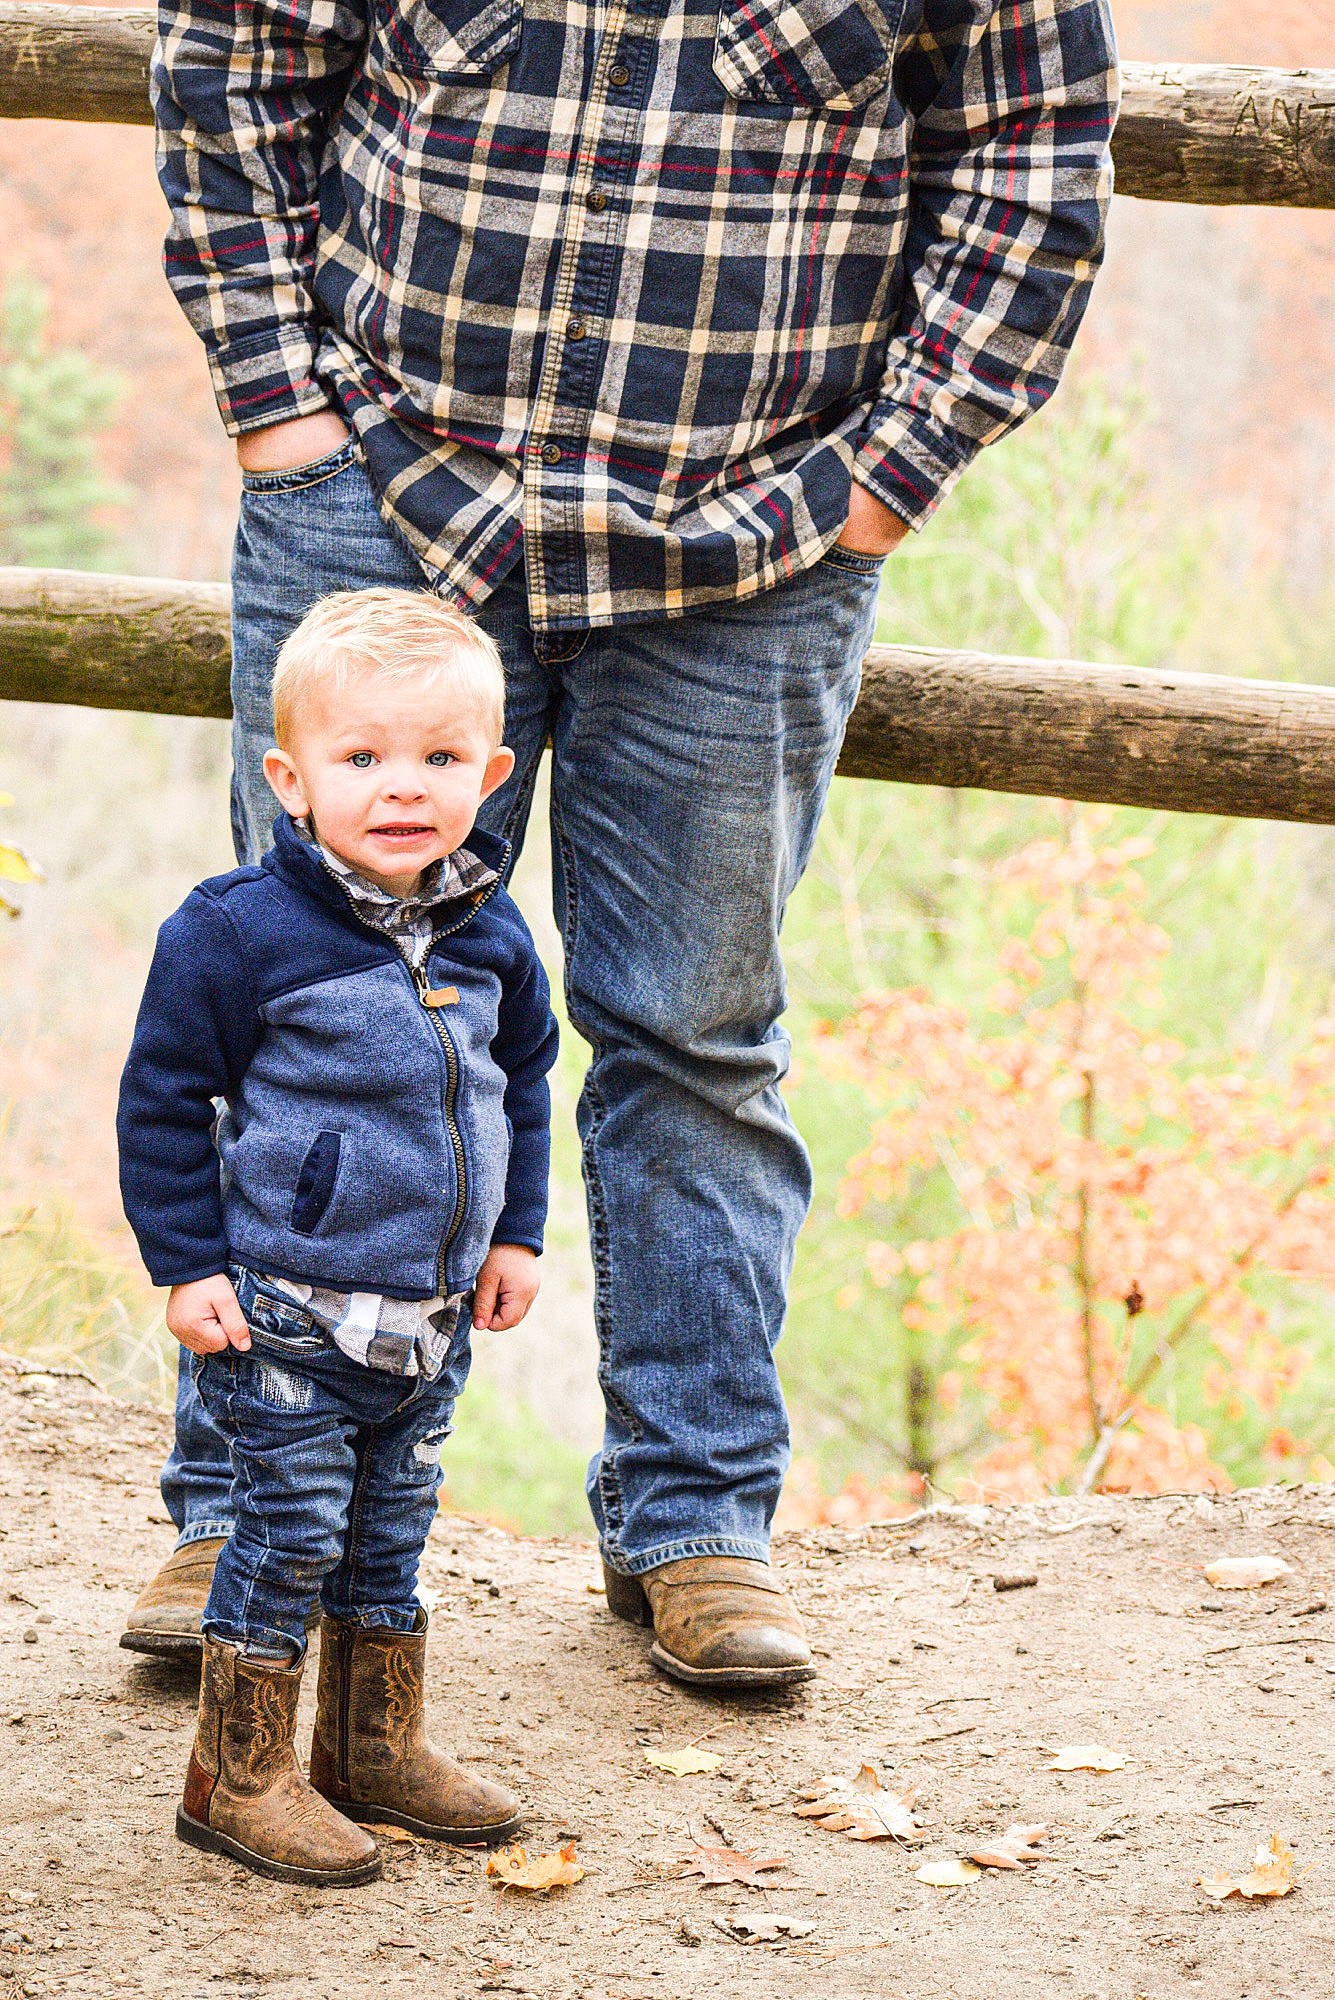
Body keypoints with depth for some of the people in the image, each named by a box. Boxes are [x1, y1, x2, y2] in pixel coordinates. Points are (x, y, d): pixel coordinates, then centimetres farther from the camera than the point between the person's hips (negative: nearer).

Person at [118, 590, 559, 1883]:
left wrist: (515, 1234, 15)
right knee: (293, 1526, -3)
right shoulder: (237, 931, -15)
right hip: (283, 1314, -6)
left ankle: (375, 1749, 30)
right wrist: (188, 1266, -11)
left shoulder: (490, 936, 2)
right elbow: (163, 1101, -8)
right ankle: (237, 1777, 10)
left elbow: (522, 1080, 19)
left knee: (392, 1528, 15)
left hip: (430, 1315, 6)